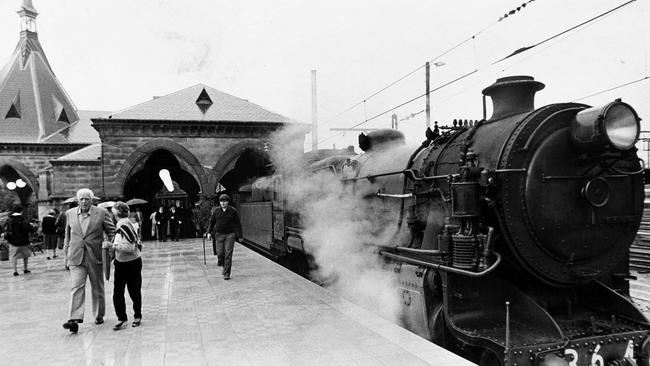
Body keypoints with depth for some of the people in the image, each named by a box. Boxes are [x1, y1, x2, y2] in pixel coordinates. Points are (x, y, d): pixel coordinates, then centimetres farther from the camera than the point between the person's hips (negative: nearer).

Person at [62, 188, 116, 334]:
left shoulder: (102, 212, -3)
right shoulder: (70, 213, 6)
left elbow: (111, 231, 2)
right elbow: (68, 234, 18)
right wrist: (67, 249, 15)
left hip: (95, 256, -1)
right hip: (76, 257, 1)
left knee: (97, 288, 11)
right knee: (76, 287, -11)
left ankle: (99, 316, 26)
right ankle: (75, 319, -14)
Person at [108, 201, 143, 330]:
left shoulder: (124, 225, -20)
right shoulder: (120, 224, 6)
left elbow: (131, 247, -22)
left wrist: (114, 246, -22)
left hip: (132, 263, -7)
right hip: (120, 263, 7)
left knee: (134, 292, 7)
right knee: (117, 293, 1)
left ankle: (137, 316, 24)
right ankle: (121, 319, 9)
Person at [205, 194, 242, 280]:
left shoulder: (233, 211, -2)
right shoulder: (216, 211, 3)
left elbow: (238, 224, 2)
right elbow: (211, 222, 13)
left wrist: (239, 236, 2)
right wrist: (209, 232, 3)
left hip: (230, 235, -2)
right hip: (219, 234, 2)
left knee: (228, 254, -8)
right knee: (220, 253, -2)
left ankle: (226, 273, -2)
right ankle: (225, 266, 29)